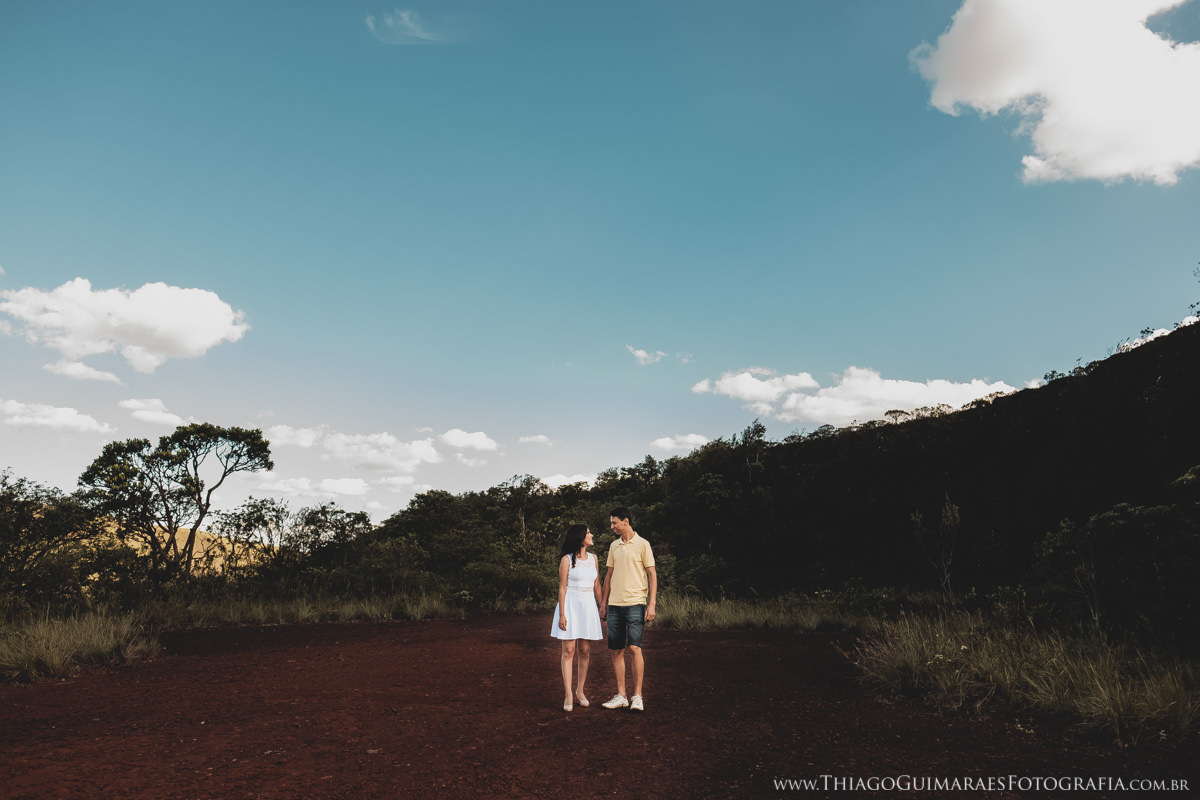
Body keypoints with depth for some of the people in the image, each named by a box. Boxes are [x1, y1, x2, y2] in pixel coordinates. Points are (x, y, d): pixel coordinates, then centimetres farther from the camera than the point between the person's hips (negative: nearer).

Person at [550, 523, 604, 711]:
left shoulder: (593, 559, 10)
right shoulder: (567, 559, -5)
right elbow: (562, 588, -6)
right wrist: (562, 614, -10)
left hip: (588, 606, 5)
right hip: (570, 605, -5)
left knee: (585, 651, 6)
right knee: (569, 650, -5)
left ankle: (580, 691, 18)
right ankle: (568, 695, 0)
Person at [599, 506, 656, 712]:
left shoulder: (642, 544, -2)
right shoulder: (614, 546, 13)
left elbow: (652, 575, -3)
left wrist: (652, 604, -10)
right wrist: (603, 603, 15)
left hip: (635, 604, -5)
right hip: (615, 605, 5)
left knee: (634, 648, -10)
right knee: (617, 650, 5)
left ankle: (637, 697, -1)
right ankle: (621, 696, 13)